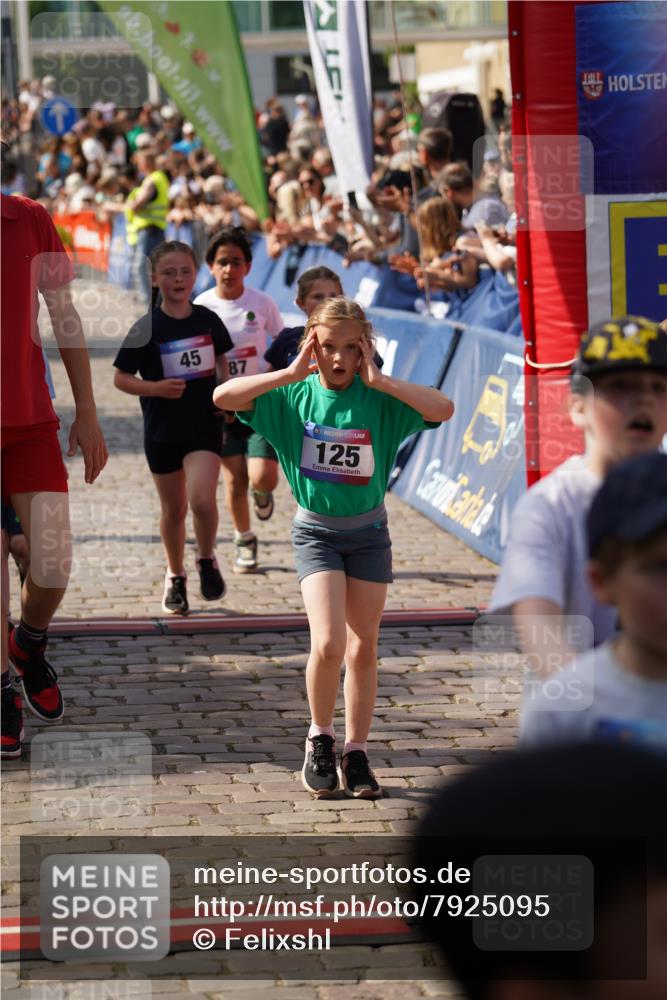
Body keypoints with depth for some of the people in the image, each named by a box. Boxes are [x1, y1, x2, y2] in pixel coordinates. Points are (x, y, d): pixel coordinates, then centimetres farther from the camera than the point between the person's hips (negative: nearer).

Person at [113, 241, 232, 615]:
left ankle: (207, 560, 6)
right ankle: (175, 575, 34)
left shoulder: (208, 320, -1)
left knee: (202, 499, -20)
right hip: (162, 431, 0)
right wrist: (156, 388, -18)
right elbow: (121, 378, -3)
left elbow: (222, 363, 16)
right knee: (173, 508, 12)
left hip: (205, 426, 0)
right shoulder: (147, 329, -8)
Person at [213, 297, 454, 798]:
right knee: (328, 644, -15)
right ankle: (320, 738, 9)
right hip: (316, 531, -1)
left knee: (363, 649, 5)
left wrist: (380, 381, -23)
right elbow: (223, 397, -17)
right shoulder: (294, 396, -7)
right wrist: (290, 374, -20)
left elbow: (444, 409, -23)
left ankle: (356, 753, 18)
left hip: (369, 531, 1)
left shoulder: (380, 400, -9)